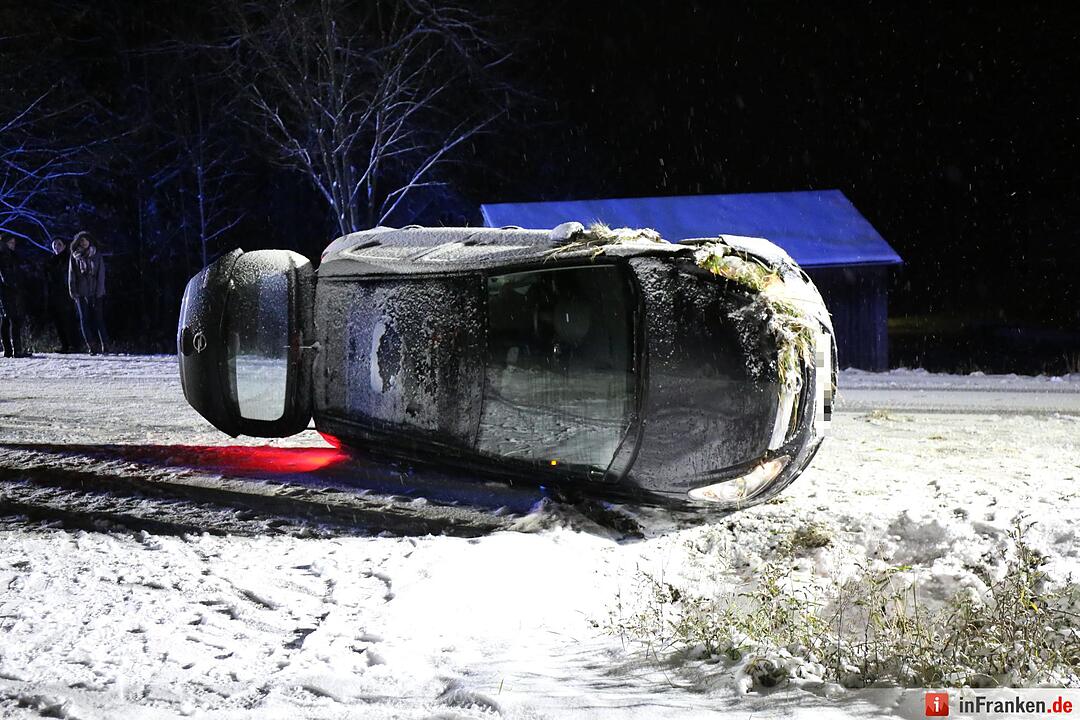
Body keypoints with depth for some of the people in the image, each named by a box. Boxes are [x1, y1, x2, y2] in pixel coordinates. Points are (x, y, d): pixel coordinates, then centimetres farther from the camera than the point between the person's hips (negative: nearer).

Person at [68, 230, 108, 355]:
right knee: (84, 318, -3)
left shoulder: (97, 256, 7)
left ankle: (104, 344, 0)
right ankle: (90, 346, -1)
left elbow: (101, 274, 3)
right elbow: (71, 275, 6)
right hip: (81, 293, 1)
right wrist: (73, 292, -3)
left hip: (95, 292, -1)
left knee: (98, 317, -5)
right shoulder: (74, 257, 7)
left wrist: (99, 291, -6)